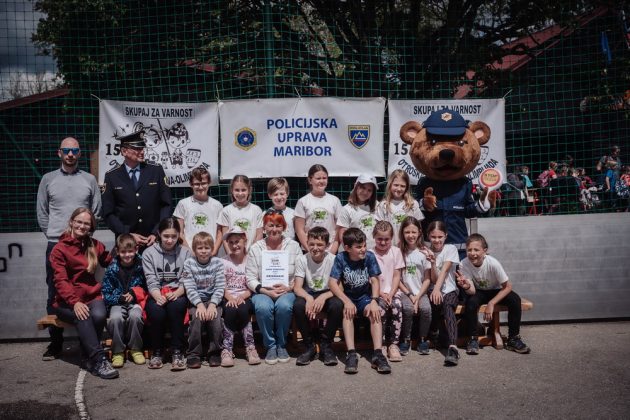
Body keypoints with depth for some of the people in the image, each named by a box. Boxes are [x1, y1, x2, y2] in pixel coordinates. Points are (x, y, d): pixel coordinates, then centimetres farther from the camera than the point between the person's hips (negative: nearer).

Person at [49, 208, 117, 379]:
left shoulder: (95, 246, 12)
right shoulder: (59, 249, 0)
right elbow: (60, 281, -11)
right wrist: (74, 302, -25)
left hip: (92, 296, 3)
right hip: (67, 301, -3)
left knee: (99, 315, -31)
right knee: (82, 317, -35)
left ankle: (88, 358, -14)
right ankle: (99, 360, -33)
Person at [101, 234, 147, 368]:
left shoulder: (142, 265, -1)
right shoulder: (112, 269, 0)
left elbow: (147, 287, 6)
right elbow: (105, 294, 1)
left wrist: (135, 293, -11)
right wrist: (120, 298, -17)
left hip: (136, 301, 0)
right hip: (117, 303, 1)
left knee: (135, 316, -33)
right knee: (115, 318, -32)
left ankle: (135, 349, -11)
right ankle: (118, 352, -12)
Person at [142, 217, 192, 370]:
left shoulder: (185, 253, 8)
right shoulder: (149, 253, 7)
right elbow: (151, 281, -2)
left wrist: (176, 293, -20)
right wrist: (159, 297, -22)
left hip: (178, 294, 0)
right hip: (157, 296, 0)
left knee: (175, 306, -34)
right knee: (156, 312, -32)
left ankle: (177, 352, -23)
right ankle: (156, 352, -8)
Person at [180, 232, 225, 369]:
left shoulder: (217, 263, 2)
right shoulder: (189, 263, 1)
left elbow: (220, 287, -5)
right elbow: (190, 288, -7)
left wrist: (212, 305, -18)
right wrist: (200, 304, -20)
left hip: (214, 300, 0)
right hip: (196, 301, 0)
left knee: (215, 317, -26)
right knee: (197, 318, -28)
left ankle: (215, 353, -7)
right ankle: (194, 355, -13)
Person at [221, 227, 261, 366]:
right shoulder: (224, 261, 9)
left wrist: (242, 297, -18)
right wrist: (230, 298, -17)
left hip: (245, 297, -1)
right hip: (228, 298, 1)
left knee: (243, 310, -32)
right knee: (230, 310, -31)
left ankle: (250, 348, -22)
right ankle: (227, 348, -25)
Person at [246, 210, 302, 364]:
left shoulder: (293, 246, 6)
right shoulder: (255, 248, 6)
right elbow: (250, 278, 0)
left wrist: (288, 288, -15)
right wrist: (266, 291, -13)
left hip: (287, 292, 0)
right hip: (263, 292, 0)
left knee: (284, 305, -34)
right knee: (263, 307, -33)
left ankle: (281, 345, -9)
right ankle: (270, 346, -11)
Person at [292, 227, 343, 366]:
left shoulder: (333, 260, -12)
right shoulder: (302, 259, -8)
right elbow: (297, 287, -13)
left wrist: (323, 297, -35)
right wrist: (308, 298, -35)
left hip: (327, 295, -1)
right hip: (308, 294, 1)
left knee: (338, 305, -33)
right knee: (298, 305, -32)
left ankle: (326, 344, -11)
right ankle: (309, 346, -11)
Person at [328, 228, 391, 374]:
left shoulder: (369, 256, -9)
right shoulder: (341, 258, -13)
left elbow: (374, 281, -10)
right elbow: (332, 282, -17)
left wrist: (374, 301, -26)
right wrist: (347, 301, -30)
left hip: (365, 296, 1)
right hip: (347, 296, -1)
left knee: (375, 312, -28)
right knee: (347, 311, -33)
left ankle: (377, 354, -32)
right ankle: (351, 354, -36)